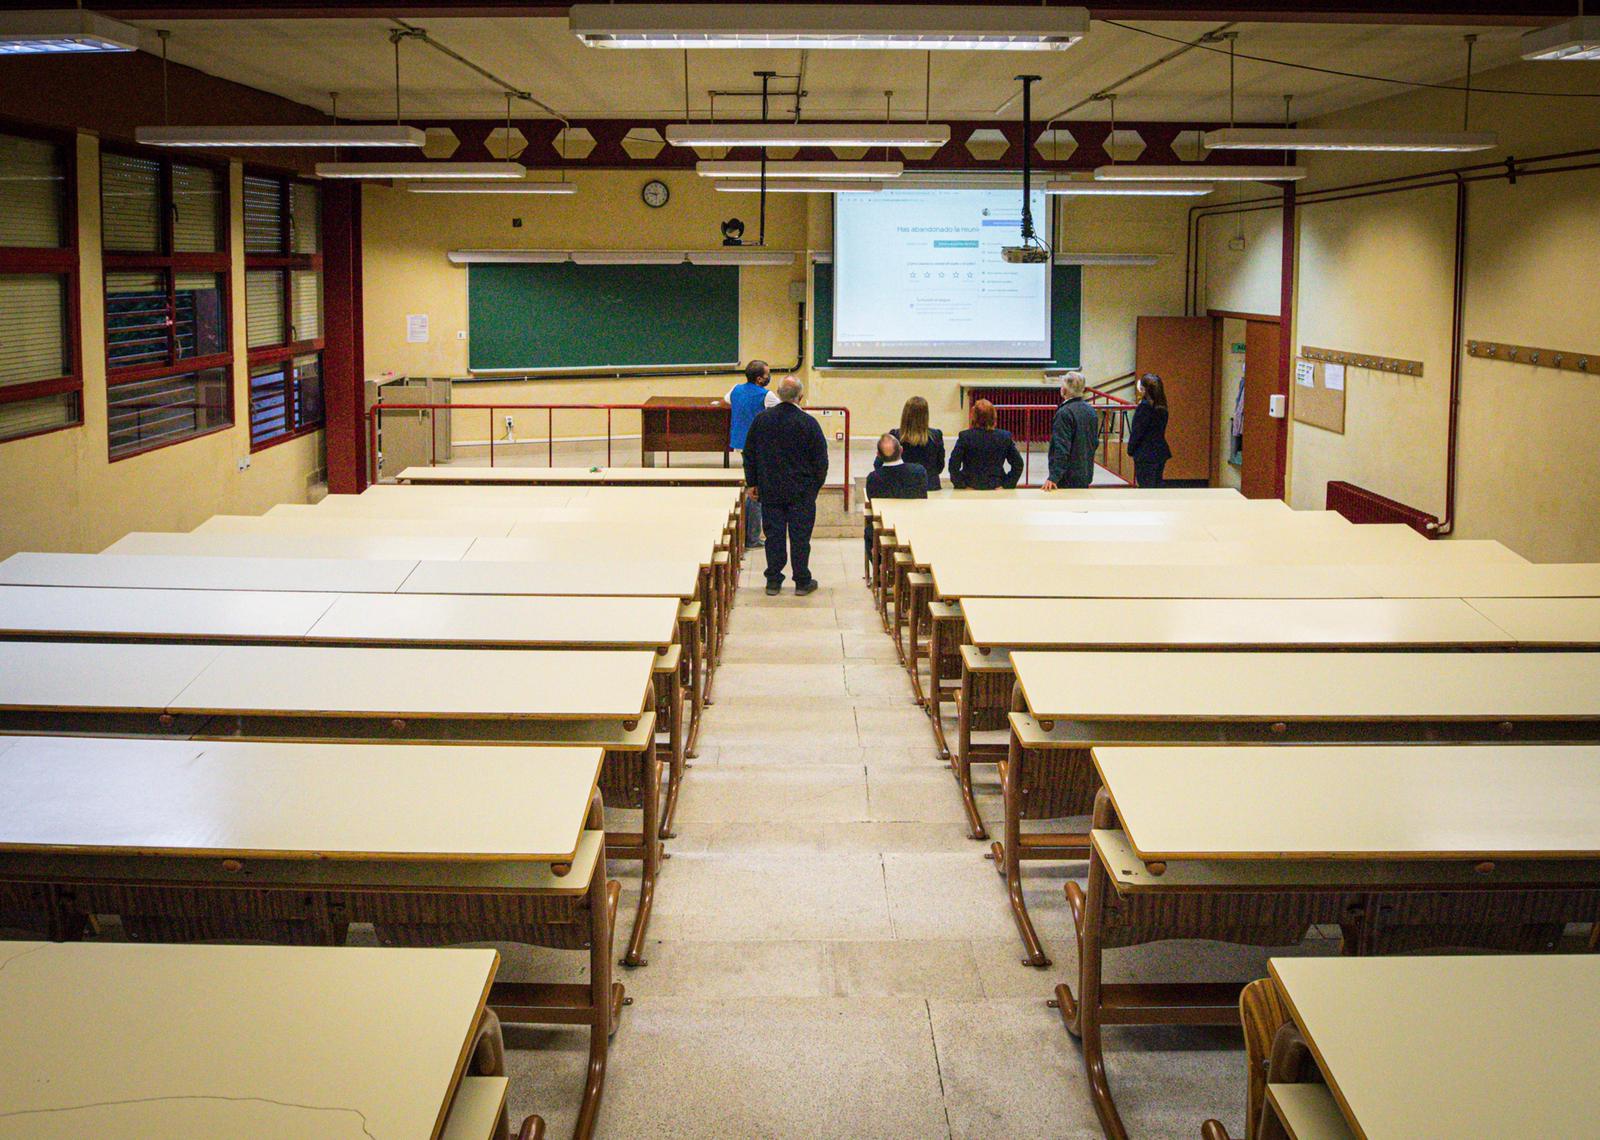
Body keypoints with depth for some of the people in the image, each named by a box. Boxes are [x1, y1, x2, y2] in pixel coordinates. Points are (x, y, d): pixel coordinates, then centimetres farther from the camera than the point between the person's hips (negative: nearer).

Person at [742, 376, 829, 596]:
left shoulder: (761, 419, -3)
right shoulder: (808, 423, -12)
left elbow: (749, 454, 5)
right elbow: (821, 460, -6)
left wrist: (752, 483, 15)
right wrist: (816, 486, 8)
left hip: (770, 491, 2)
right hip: (801, 493, -2)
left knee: (774, 535, 8)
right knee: (800, 536, 5)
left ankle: (773, 581, 12)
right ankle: (802, 582, 11)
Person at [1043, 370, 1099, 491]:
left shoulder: (1064, 413, -17)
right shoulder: (1091, 411, 8)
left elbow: (1062, 448, -23)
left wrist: (1054, 477, -24)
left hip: (1067, 479, -8)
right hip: (1085, 477, 8)